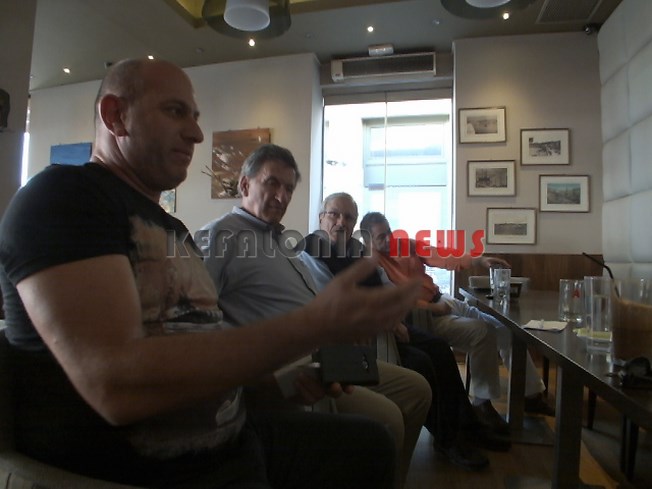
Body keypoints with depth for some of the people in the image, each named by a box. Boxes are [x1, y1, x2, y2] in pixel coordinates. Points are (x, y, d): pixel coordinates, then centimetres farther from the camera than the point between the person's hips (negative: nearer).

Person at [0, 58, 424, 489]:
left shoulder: (173, 228, 14)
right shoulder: (62, 196, -13)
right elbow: (115, 384, -27)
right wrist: (314, 326, -28)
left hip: (230, 435, 8)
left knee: (373, 444, 15)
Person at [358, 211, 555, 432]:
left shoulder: (407, 245, 8)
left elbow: (442, 256, -1)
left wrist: (479, 260, -14)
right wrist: (431, 307, -20)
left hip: (444, 301, 8)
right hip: (422, 316, -8)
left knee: (505, 328, 3)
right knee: (481, 331, -24)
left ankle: (531, 395, 16)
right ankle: (482, 402, -9)